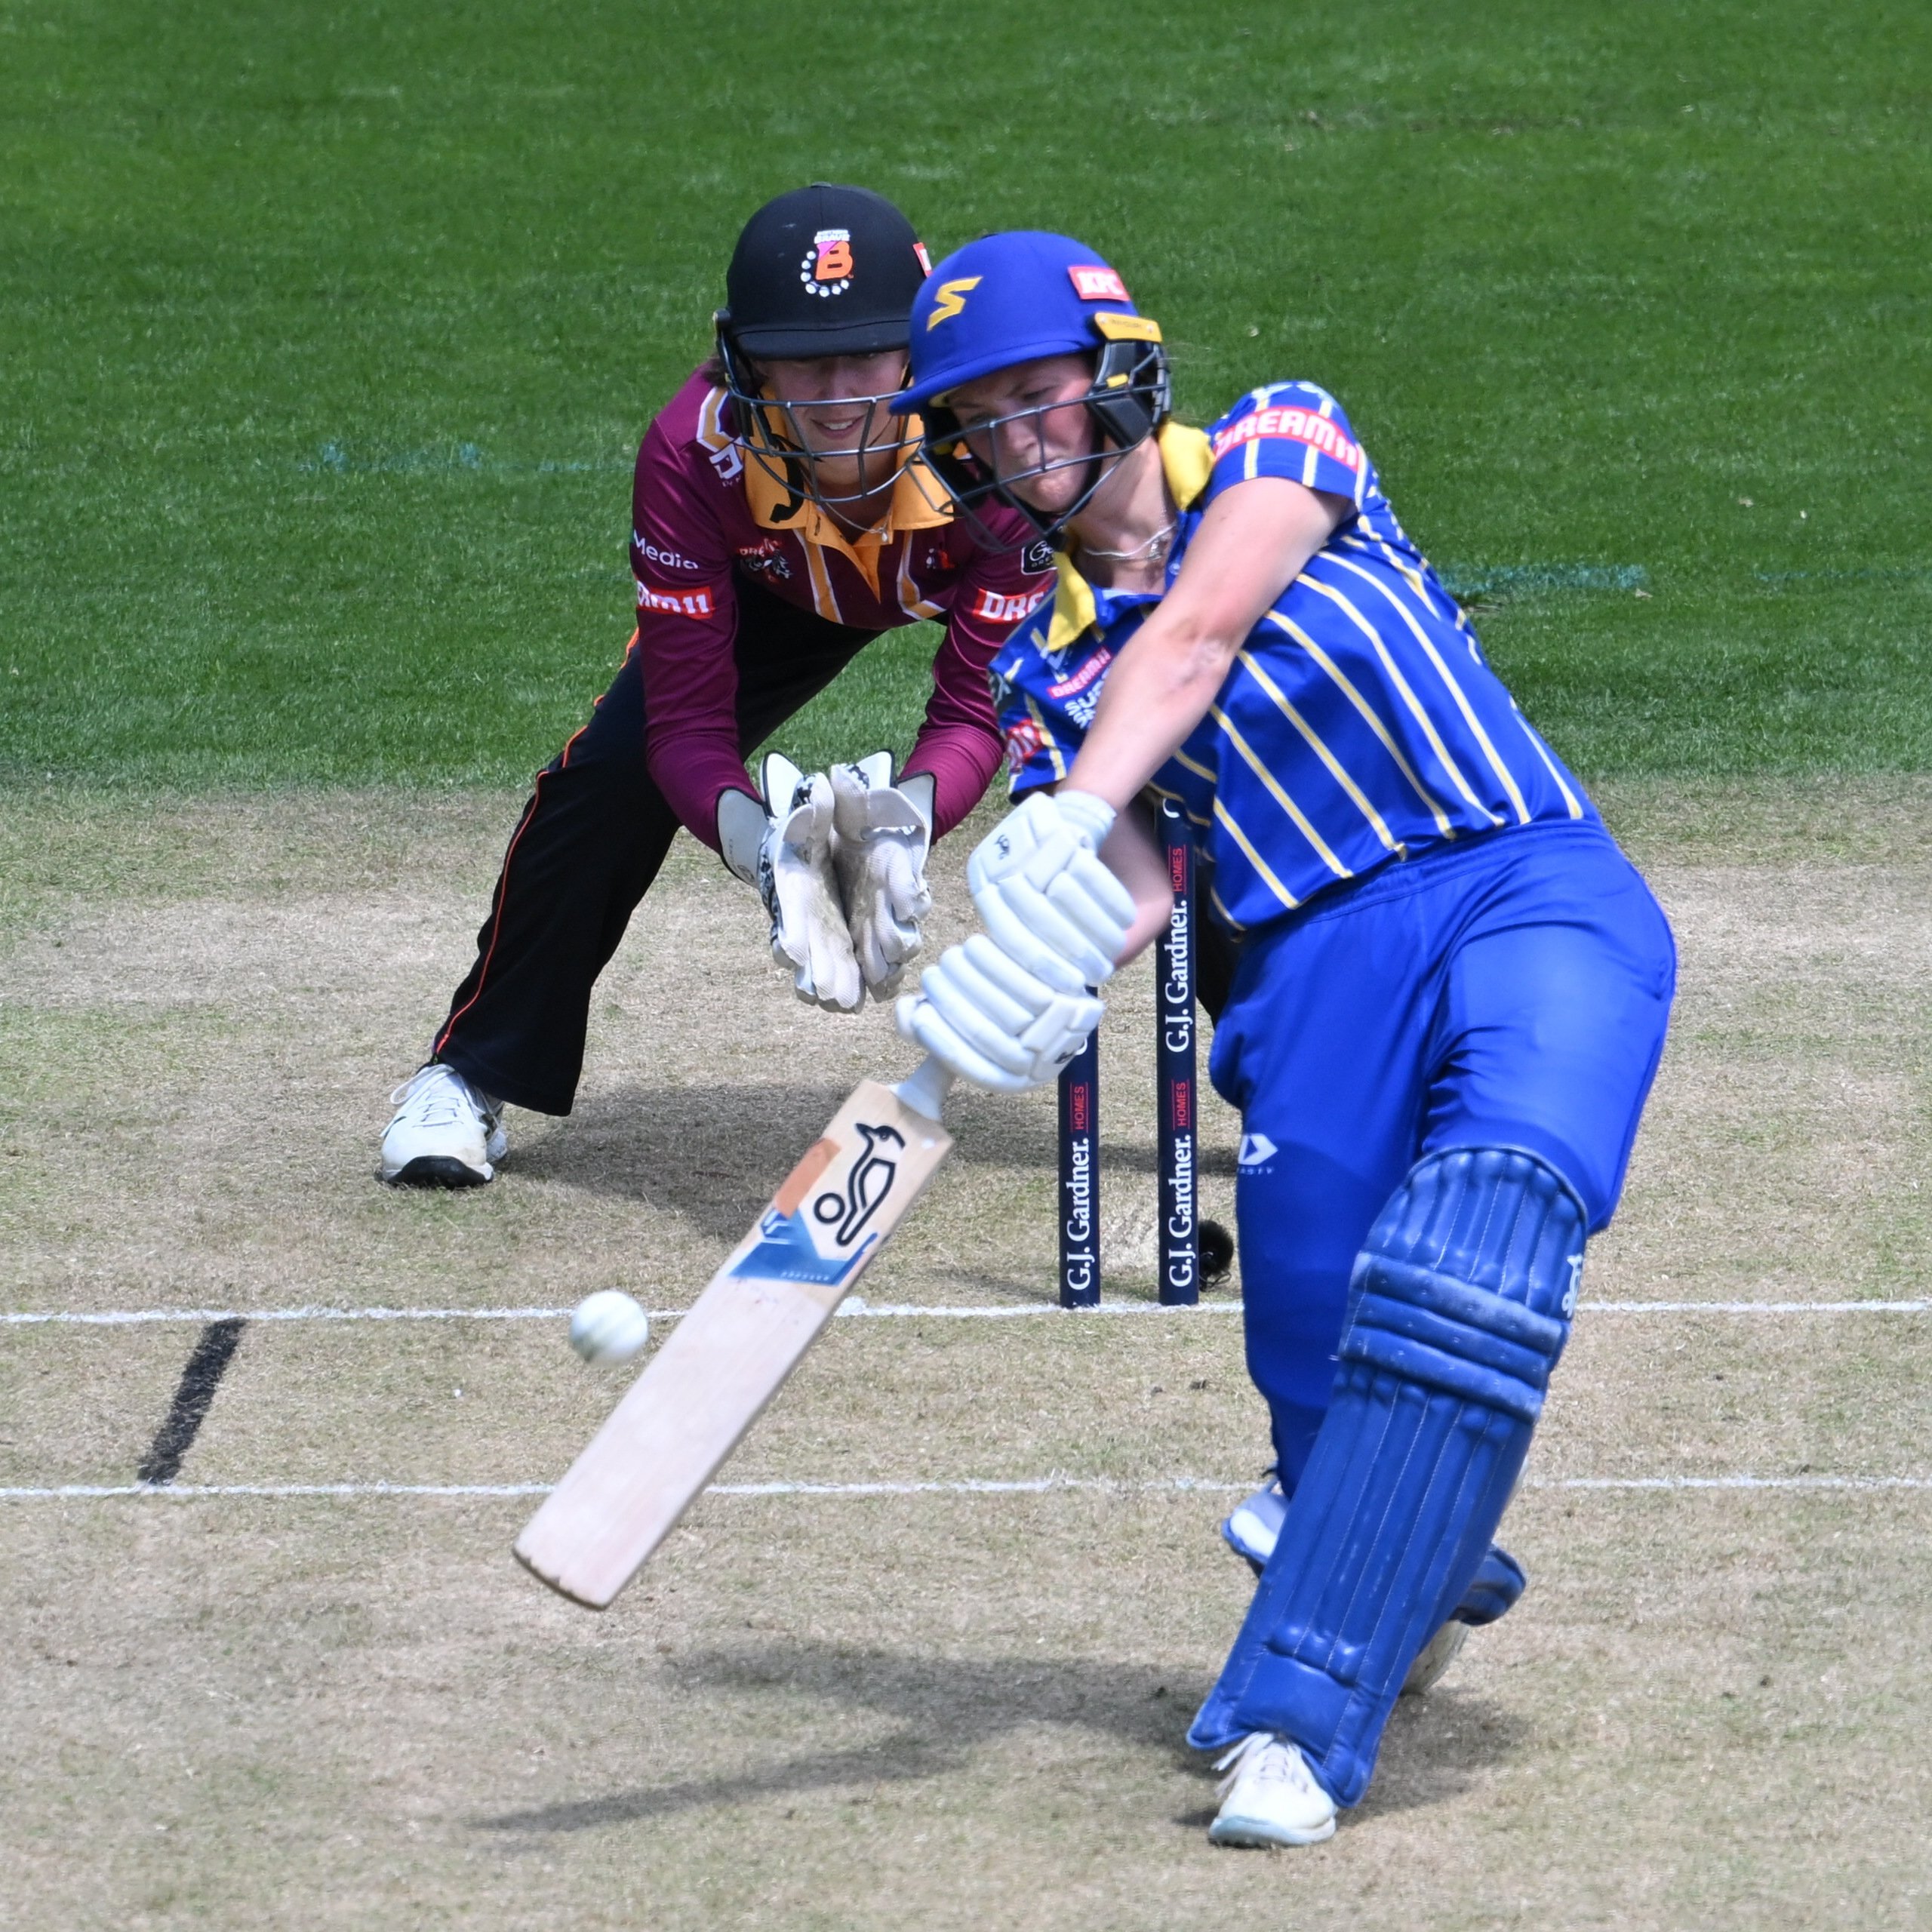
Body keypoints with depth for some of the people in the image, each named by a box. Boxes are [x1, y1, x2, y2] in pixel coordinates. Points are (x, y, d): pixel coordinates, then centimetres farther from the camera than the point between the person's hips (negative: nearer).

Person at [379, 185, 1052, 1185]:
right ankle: (466, 1078, 3)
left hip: (971, 573, -1)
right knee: (611, 771, -16)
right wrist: (754, 836, -53)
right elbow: (688, 721, -32)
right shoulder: (695, 452, -38)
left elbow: (981, 708, -35)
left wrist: (908, 814, -56)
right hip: (785, 583, 1)